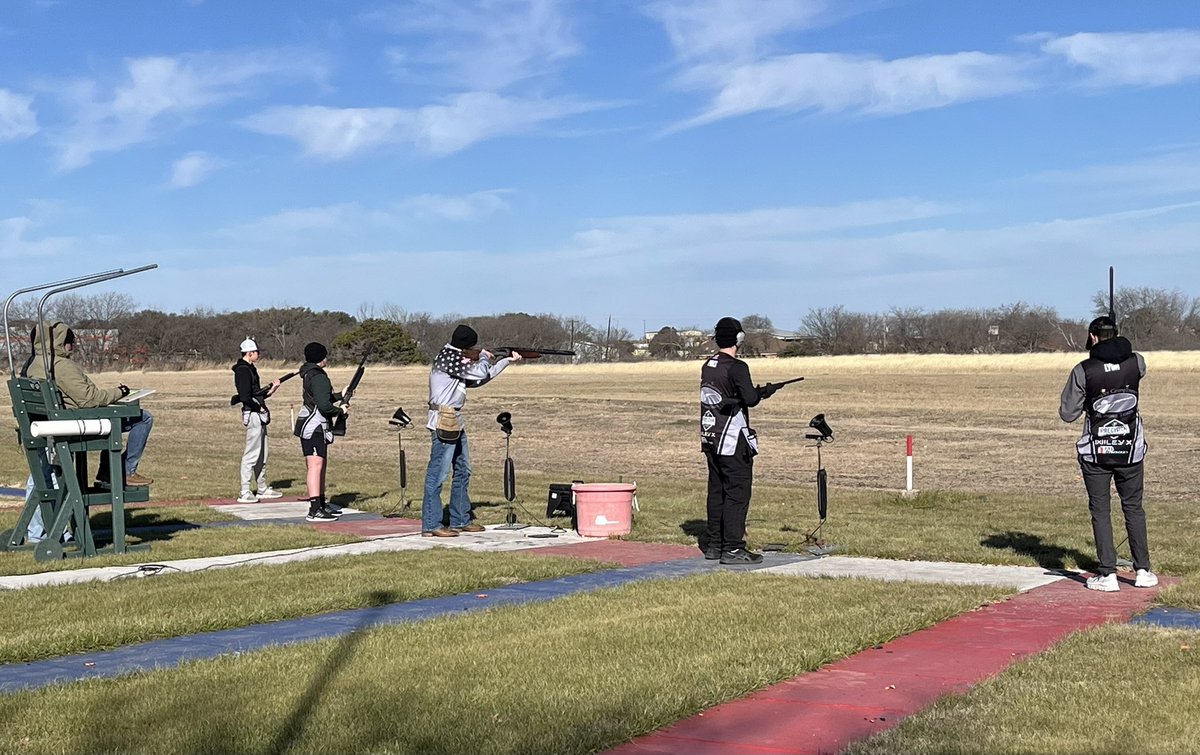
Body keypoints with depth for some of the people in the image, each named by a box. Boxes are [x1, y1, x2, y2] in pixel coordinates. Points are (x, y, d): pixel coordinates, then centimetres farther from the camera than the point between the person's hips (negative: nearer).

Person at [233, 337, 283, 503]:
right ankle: (245, 493, -4)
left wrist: (271, 389, 13)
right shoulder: (243, 370, -14)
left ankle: (263, 489, 25)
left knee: (262, 454, 16)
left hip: (259, 415, 10)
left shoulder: (250, 369, 17)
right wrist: (259, 406, -12)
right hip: (252, 415, -10)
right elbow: (245, 397, -22)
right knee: (251, 454, -7)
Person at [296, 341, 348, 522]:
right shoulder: (319, 378, -16)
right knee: (315, 466, -14)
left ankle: (321, 504, 29)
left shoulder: (310, 375, 15)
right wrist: (341, 411, -8)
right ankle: (314, 510, -19)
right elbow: (324, 405, -23)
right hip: (313, 427, -11)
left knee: (321, 465, 19)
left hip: (315, 427, 11)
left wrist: (341, 395, 28)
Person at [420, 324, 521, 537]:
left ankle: (460, 521, 24)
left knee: (463, 471, 16)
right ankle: (431, 526, -7)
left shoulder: (457, 358, 16)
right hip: (443, 423, -11)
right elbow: (481, 373, -17)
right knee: (437, 474, -9)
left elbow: (479, 379, 20)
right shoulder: (448, 357, -14)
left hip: (455, 423, 11)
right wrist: (484, 356, 4)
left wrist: (507, 360, 20)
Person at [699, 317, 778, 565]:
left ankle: (714, 545, 17)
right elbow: (750, 399, -18)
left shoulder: (707, 366, 10)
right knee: (737, 491, -4)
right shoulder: (737, 367, -14)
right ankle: (732, 548, -5)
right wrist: (765, 391, 3)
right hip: (732, 441, -8)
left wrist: (756, 392, 16)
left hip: (710, 437, 8)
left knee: (716, 490, 13)